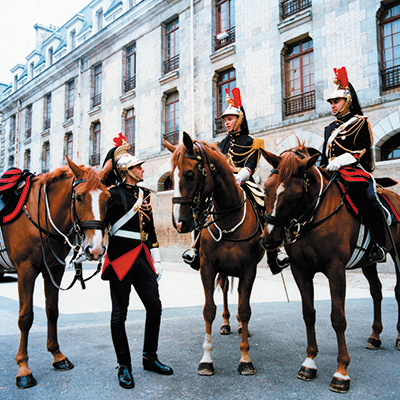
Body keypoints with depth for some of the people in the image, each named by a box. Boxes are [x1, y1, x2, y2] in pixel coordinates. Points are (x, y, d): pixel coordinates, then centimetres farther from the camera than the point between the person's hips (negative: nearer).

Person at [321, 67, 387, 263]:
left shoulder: (360, 123, 4)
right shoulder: (330, 128, 23)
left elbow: (363, 150, -9)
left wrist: (341, 160, -23)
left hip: (356, 173, -6)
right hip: (332, 175, 7)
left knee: (367, 200, -26)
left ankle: (379, 246, -15)